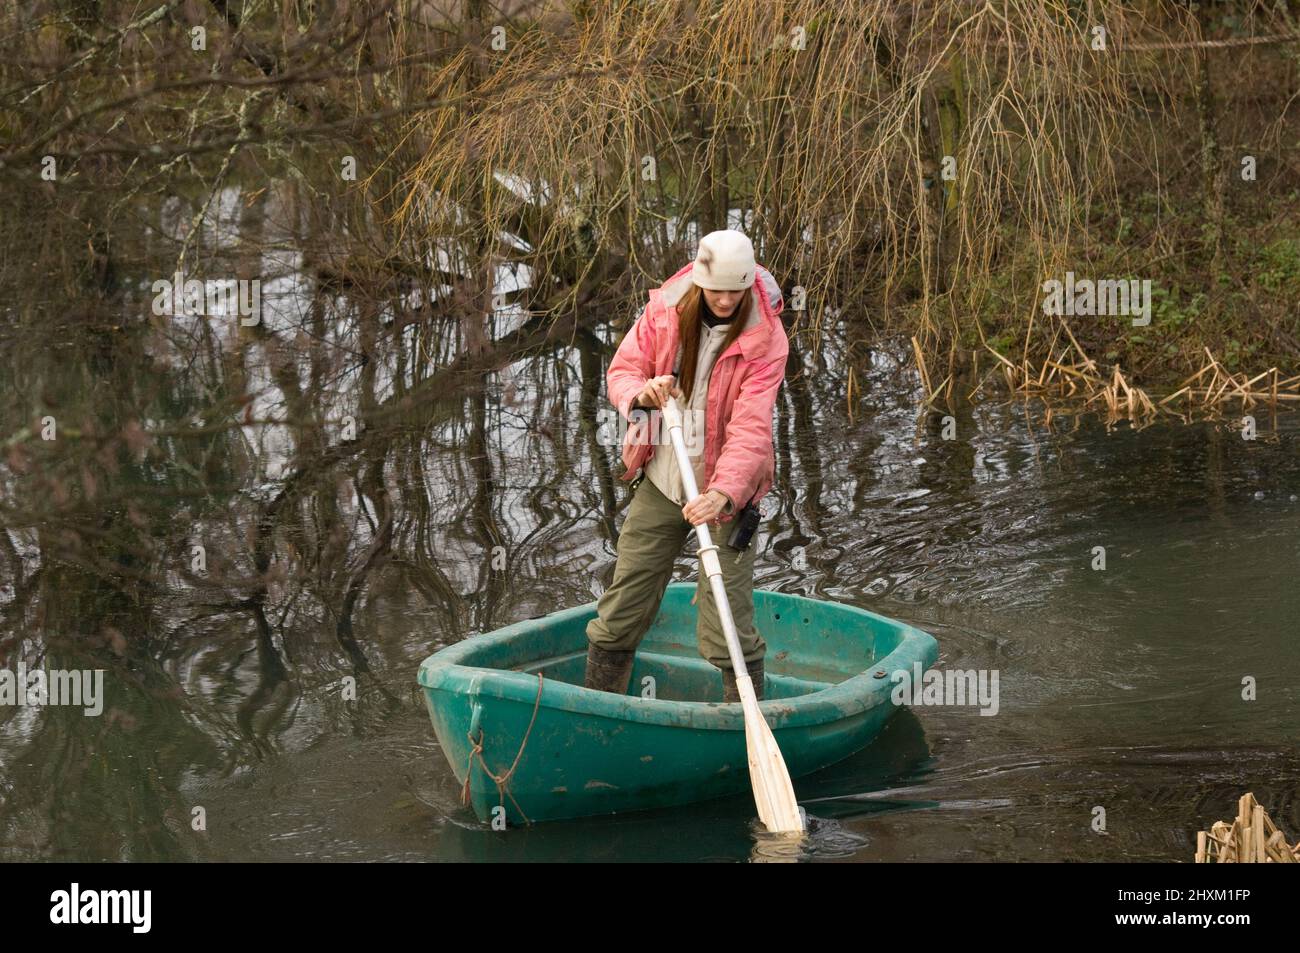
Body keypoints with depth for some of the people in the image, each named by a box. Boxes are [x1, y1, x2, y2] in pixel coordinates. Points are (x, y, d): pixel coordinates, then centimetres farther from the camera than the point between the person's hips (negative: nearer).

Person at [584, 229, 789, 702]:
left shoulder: (765, 338, -15)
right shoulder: (665, 308, -5)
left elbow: (750, 428, -22)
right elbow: (621, 369, 1)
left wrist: (721, 493, -37)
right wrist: (642, 394, -24)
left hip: (726, 489, -3)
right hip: (660, 482, 4)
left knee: (728, 629, -7)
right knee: (619, 615, 9)